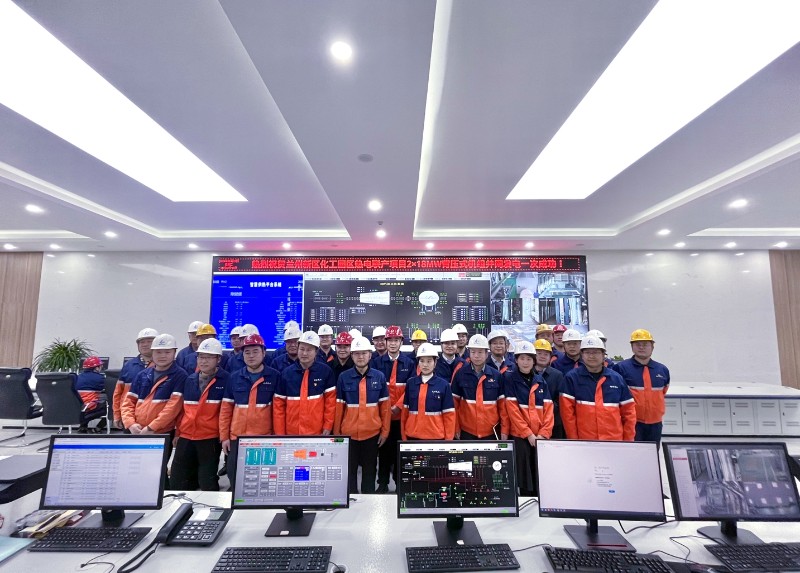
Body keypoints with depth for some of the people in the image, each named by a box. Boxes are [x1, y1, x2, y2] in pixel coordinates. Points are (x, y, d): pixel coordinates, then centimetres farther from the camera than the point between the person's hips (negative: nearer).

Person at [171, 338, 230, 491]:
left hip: (211, 438, -5)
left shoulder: (226, 380, -9)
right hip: (185, 437, 5)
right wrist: (177, 433, 13)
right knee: (177, 482, 12)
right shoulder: (189, 380, 8)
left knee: (207, 484, 5)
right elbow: (182, 409, 14)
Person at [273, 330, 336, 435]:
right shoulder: (286, 372, -2)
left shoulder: (325, 371, -5)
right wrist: (279, 432, 0)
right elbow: (279, 404, 2)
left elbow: (330, 399, -2)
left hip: (317, 431, -1)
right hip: (291, 431, 2)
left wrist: (328, 426, -5)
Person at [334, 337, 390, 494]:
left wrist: (385, 431, 0)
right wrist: (336, 432, 1)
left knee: (370, 470, 14)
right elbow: (338, 407, 0)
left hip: (372, 433, 1)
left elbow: (385, 406, 1)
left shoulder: (379, 377, -3)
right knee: (349, 471, 13)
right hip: (349, 433, 0)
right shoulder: (343, 377, -5)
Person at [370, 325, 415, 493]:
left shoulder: (409, 363, 1)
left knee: (400, 449, 9)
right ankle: (382, 482, 22)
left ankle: (400, 482, 24)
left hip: (402, 414, 0)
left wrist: (398, 406, -12)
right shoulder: (376, 362, 1)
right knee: (384, 449, 8)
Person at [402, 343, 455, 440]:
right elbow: (405, 411, 6)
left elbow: (449, 414, -2)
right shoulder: (410, 383, 2)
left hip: (436, 436, -1)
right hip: (412, 436, 2)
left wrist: (448, 438, -4)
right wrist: (403, 435, 5)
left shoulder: (444, 384, -3)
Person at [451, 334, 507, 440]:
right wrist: (456, 428, 0)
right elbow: (454, 403, 1)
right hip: (467, 432, -1)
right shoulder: (460, 374, -3)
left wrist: (504, 430, -1)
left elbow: (502, 405, 2)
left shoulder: (496, 375, -1)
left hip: (491, 432, 1)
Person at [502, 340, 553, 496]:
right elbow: (512, 409, -9)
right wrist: (528, 433, -12)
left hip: (541, 437, 4)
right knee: (523, 478, -1)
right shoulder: (509, 378, -4)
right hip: (519, 436, -4)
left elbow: (548, 408, 5)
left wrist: (544, 433, -7)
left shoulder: (540, 381, 9)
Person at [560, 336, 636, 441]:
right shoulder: (571, 377, -3)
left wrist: (628, 439, 6)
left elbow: (628, 411, 11)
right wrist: (573, 439, -8)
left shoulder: (617, 378, 7)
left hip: (614, 440, 3)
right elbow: (567, 410, -6)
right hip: (584, 441, -3)